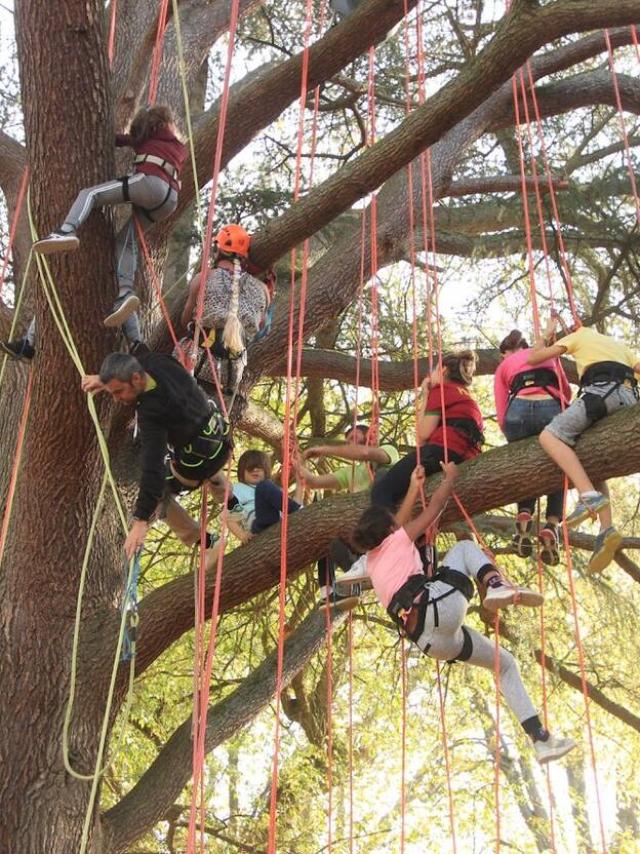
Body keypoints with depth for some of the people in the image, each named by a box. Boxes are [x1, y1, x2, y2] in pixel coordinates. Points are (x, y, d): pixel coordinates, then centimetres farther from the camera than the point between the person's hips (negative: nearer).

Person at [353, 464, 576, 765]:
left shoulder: (372, 559, 29)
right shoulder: (398, 540, 13)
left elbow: (394, 526, 43)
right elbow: (435, 506, 20)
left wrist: (414, 487, 49)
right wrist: (450, 477, 36)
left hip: (429, 640, 7)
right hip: (439, 605, -7)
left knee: (506, 664, 20)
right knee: (464, 547, 16)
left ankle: (541, 739, 9)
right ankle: (497, 587, -19)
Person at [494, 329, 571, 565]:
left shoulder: (503, 366, 25)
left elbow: (502, 415, 15)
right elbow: (567, 392, 35)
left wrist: (513, 436, 28)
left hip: (519, 411, 0)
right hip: (552, 409, 0)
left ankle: (524, 515, 0)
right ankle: (552, 523, -3)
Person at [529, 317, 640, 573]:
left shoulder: (578, 336, 22)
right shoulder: (618, 344, 39)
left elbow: (533, 358, 19)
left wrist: (548, 335, 34)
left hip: (602, 391, -7)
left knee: (549, 436, -14)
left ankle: (590, 496, -35)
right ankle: (607, 530, -11)